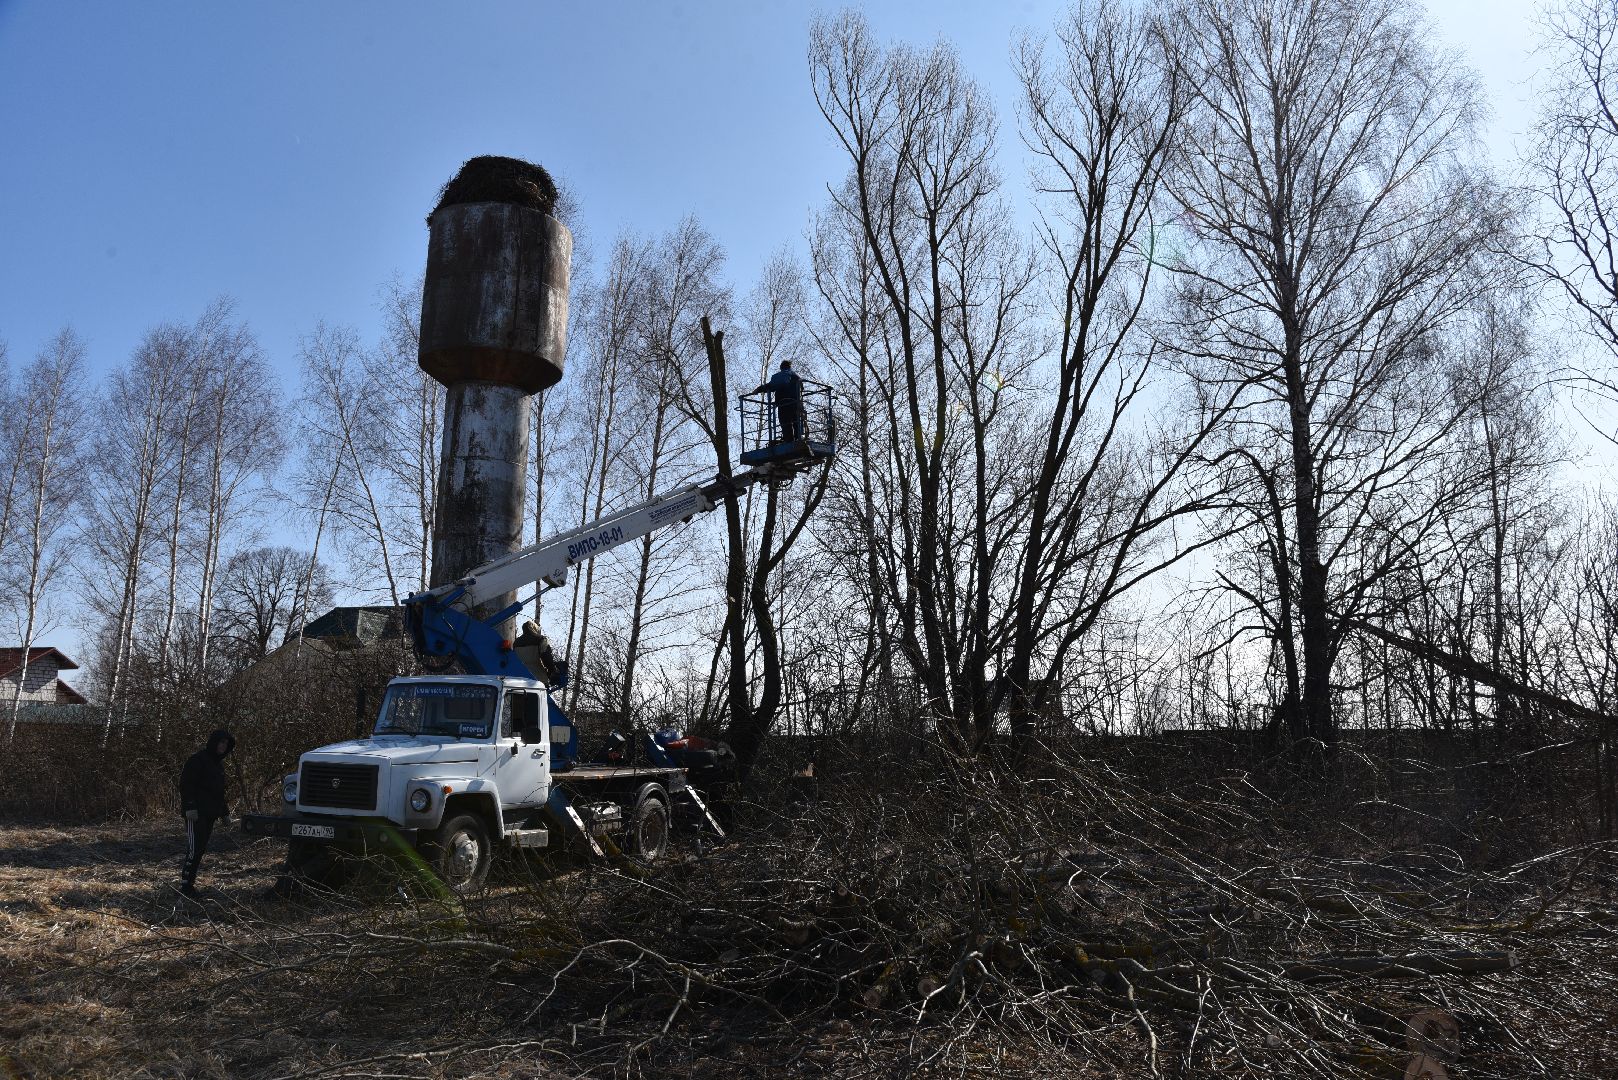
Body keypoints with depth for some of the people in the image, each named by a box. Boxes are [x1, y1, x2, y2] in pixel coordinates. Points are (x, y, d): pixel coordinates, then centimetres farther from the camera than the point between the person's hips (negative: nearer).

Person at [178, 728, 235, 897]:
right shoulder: (198, 759, -7)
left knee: (201, 849, 9)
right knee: (194, 848, -13)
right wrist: (190, 807, -22)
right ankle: (186, 884, -10)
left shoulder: (218, 763, 21)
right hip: (196, 813, -9)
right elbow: (186, 784, -14)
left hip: (209, 814, 9)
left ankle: (190, 882, 14)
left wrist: (225, 812, 23)